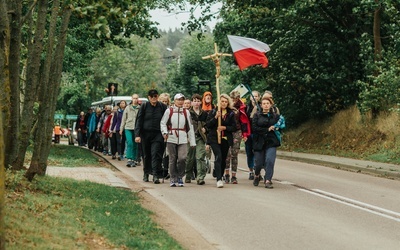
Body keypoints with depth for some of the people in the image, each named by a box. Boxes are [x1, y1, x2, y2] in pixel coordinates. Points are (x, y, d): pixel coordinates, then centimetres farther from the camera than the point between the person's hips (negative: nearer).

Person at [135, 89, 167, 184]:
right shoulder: (144, 107, 2)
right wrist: (137, 135, -7)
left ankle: (156, 175, -17)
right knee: (146, 154, 11)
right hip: (145, 133, 2)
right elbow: (139, 121, 1)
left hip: (158, 134, -1)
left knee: (155, 153, -14)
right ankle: (146, 173, 27)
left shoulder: (162, 107, 2)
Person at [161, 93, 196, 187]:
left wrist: (192, 141, 8)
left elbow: (190, 127, 12)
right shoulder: (169, 111, 4)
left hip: (183, 139, 1)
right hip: (171, 139, -1)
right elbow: (163, 123, 6)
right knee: (173, 159, 3)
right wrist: (165, 132, -13)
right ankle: (173, 179, 14)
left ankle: (180, 177, 5)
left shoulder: (186, 112, 11)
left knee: (182, 158, -14)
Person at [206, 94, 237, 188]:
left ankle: (220, 176, 24)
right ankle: (219, 179, -22)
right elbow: (208, 124, -4)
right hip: (214, 139, -3)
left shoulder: (231, 113, 6)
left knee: (223, 159, 9)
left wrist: (225, 128, -13)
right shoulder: (213, 112, 3)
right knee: (218, 157, -17)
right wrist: (215, 117, -18)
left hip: (226, 139, 3)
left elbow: (234, 127, 4)